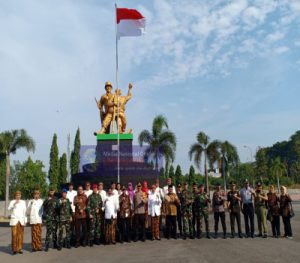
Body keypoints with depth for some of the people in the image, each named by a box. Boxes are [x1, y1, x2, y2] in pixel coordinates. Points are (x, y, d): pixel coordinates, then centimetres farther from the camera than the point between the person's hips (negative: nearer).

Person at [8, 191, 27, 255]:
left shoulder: (23, 202, 11)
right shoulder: (12, 202, 2)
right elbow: (9, 209, -14)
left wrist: (25, 220, 9)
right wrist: (14, 204, -29)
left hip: (21, 220, 3)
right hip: (14, 220, -3)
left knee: (20, 235, 1)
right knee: (14, 235, -10)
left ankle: (19, 249, 8)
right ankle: (14, 249, -3)